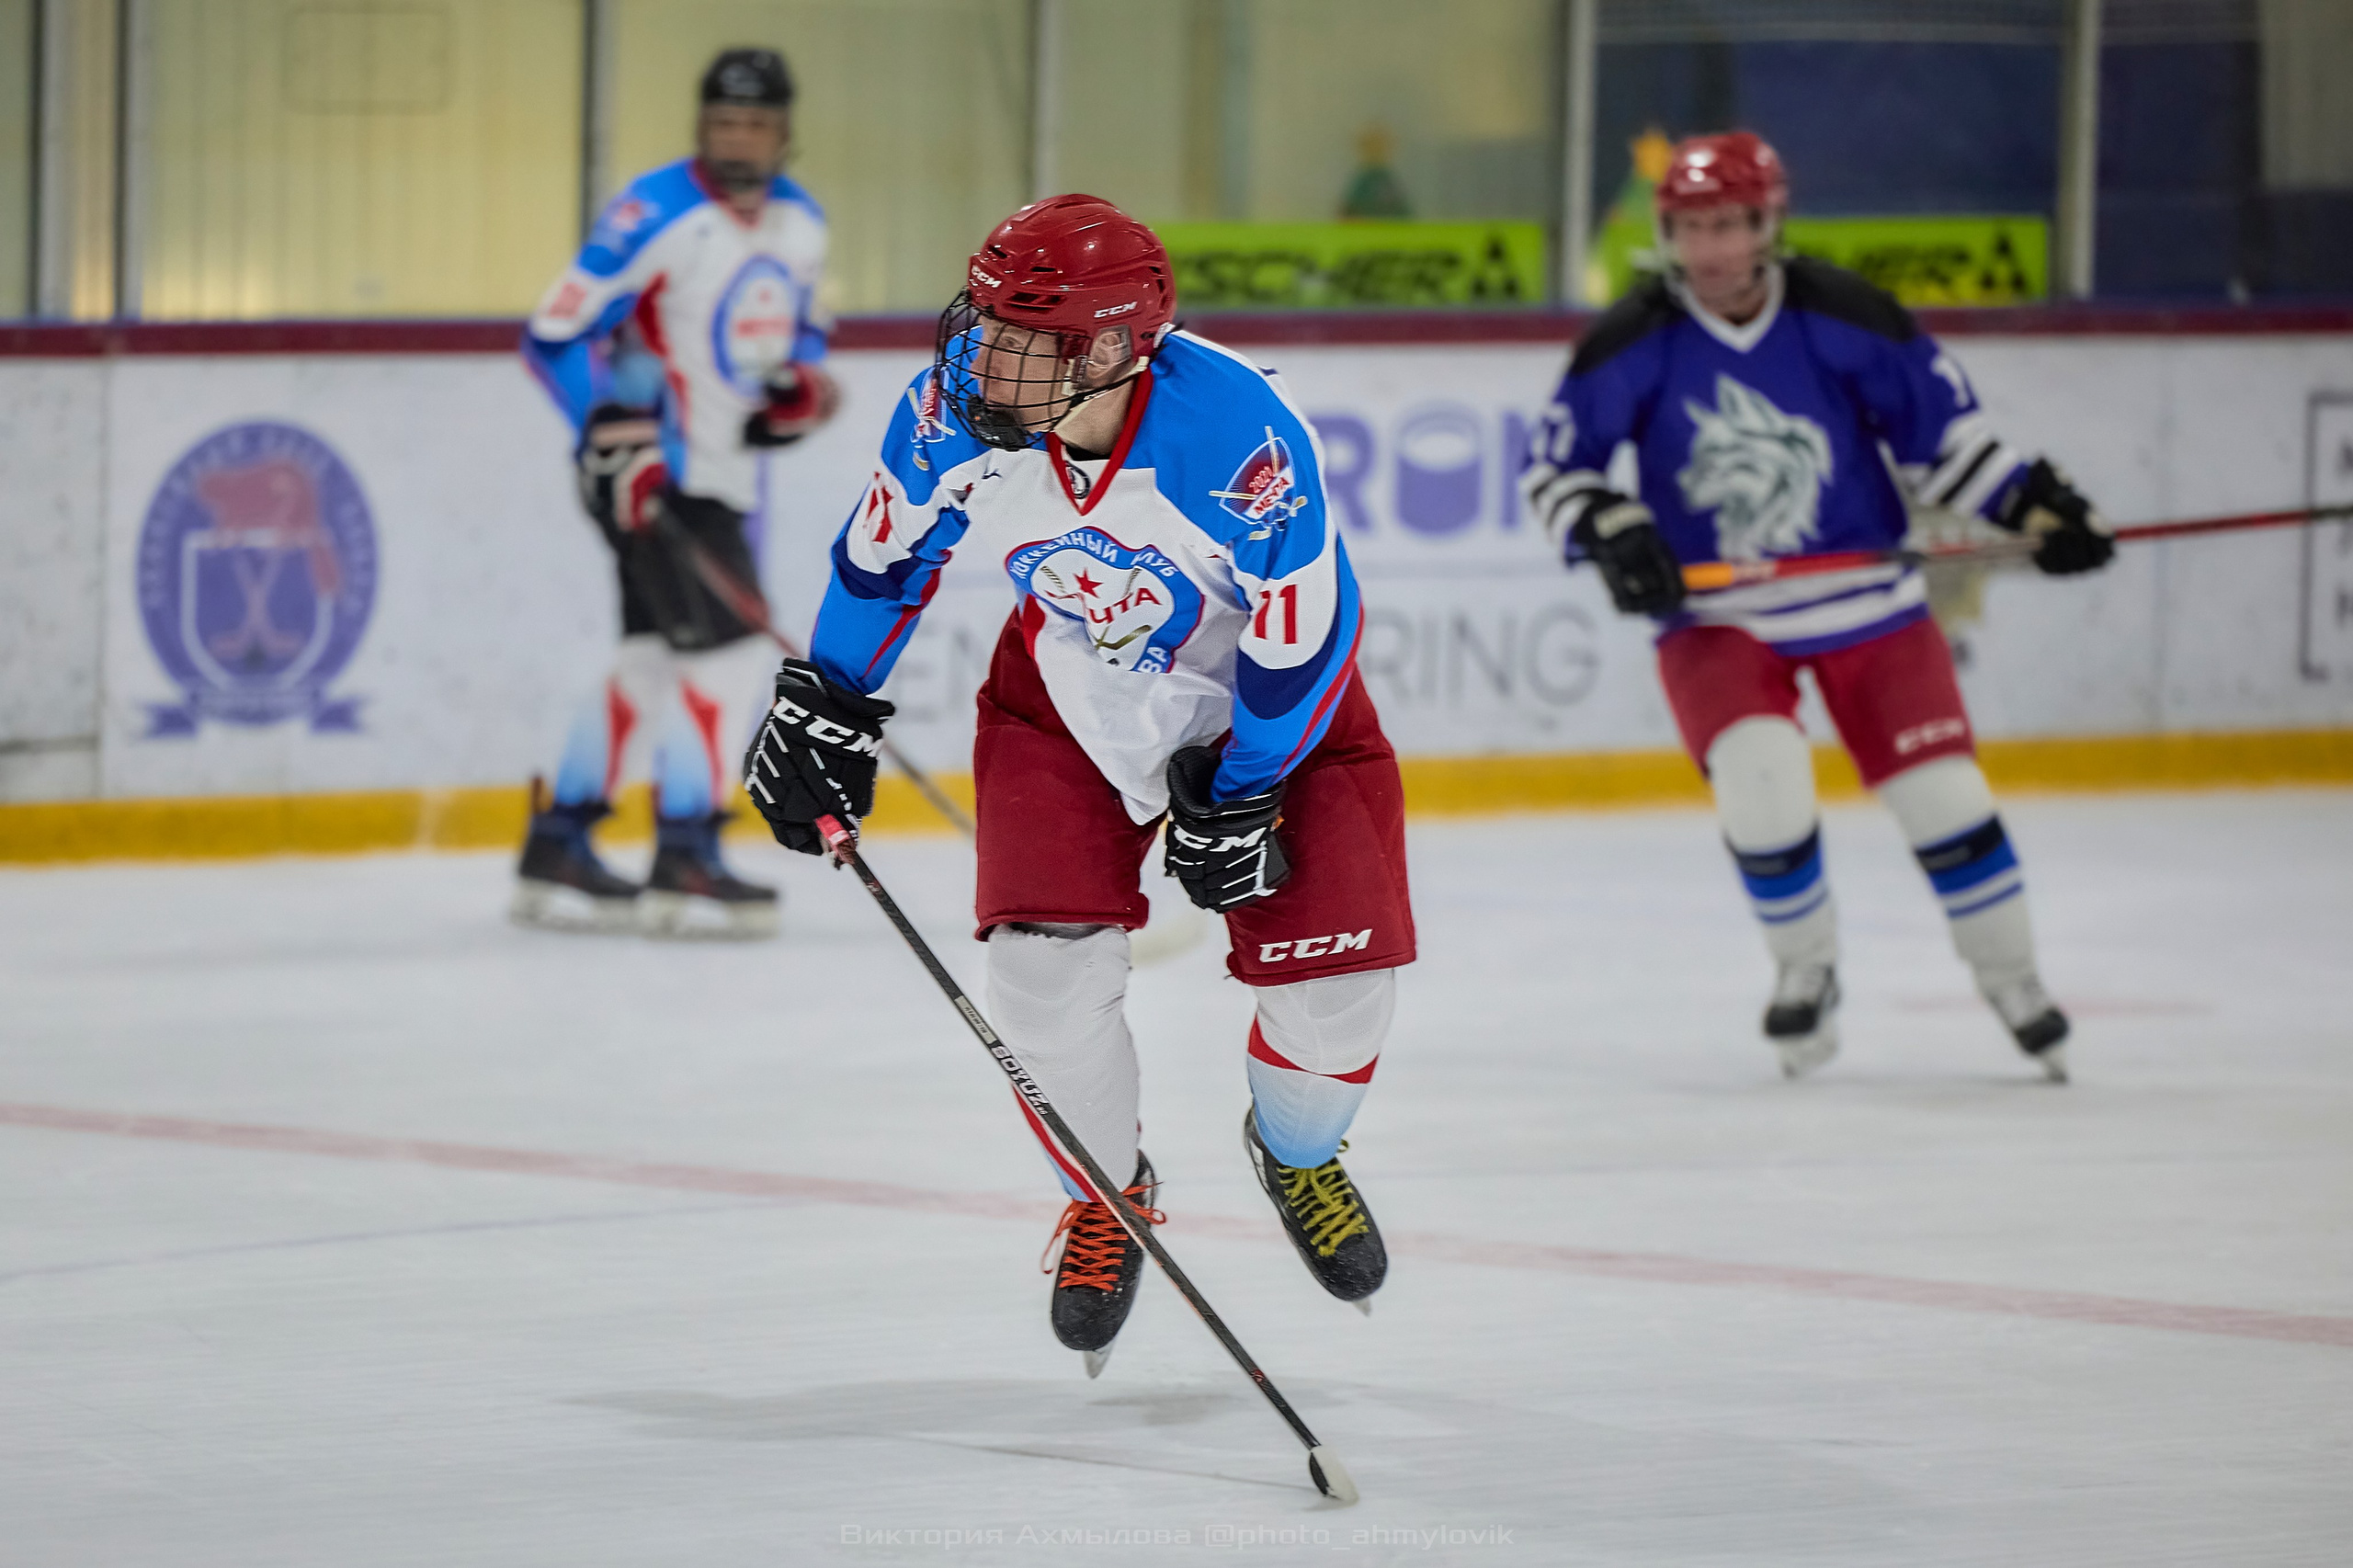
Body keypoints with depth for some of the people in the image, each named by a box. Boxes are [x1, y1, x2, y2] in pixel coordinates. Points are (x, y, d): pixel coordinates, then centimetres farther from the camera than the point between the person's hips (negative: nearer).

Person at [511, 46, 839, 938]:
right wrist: (619, 432, -26)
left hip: (724, 474, 8)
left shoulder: (800, 227, 6)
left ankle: (556, 849, 20)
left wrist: (802, 383, 1)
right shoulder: (657, 217, -18)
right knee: (728, 649, -15)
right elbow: (556, 334, -18)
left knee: (655, 658, 12)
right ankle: (684, 863, -11)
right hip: (648, 473, -8)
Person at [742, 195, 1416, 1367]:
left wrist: (1237, 795, -15)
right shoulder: (958, 407, -26)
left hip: (1264, 695, -2)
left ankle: (1297, 1155, 28)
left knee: (1335, 974, -8)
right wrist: (827, 705, 2)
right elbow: (890, 544, -3)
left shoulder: (1239, 436, -37)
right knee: (1049, 969, -13)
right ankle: (1105, 1200, 17)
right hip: (1067, 688, 2)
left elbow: (1308, 631, -22)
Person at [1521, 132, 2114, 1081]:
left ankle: (2013, 983, 21)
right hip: (1714, 616, -1)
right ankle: (1806, 974, 3)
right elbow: (1552, 464, -3)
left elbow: (1939, 427, -1)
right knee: (1759, 779, -23)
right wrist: (1611, 537, -20)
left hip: (1863, 598, 1)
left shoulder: (1843, 318, -11)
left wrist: (2033, 506, -8)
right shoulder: (1634, 344, -11)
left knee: (1942, 790, -2)